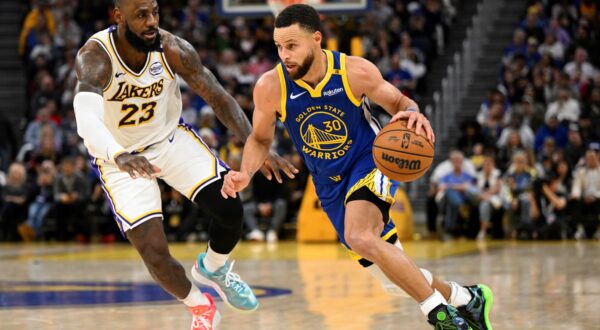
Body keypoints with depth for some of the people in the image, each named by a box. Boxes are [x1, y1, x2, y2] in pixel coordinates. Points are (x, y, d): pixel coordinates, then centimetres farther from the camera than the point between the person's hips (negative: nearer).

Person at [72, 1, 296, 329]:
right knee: (154, 253, -13)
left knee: (229, 206, -12)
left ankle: (213, 269, 23)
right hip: (121, 159, -3)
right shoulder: (95, 57, -31)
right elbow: (86, 117, -49)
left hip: (171, 138, 3)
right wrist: (119, 155, -68)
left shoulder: (173, 49, -19)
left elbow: (219, 98, -13)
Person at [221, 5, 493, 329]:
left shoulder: (356, 71, -21)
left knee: (359, 237, -35)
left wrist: (412, 112, -27)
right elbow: (260, 139, 1)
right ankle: (467, 299, 35)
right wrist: (246, 174, -19)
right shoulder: (270, 87, -17)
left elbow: (398, 101, -3)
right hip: (331, 187, 4)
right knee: (397, 281, 8)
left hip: (370, 165, -4)